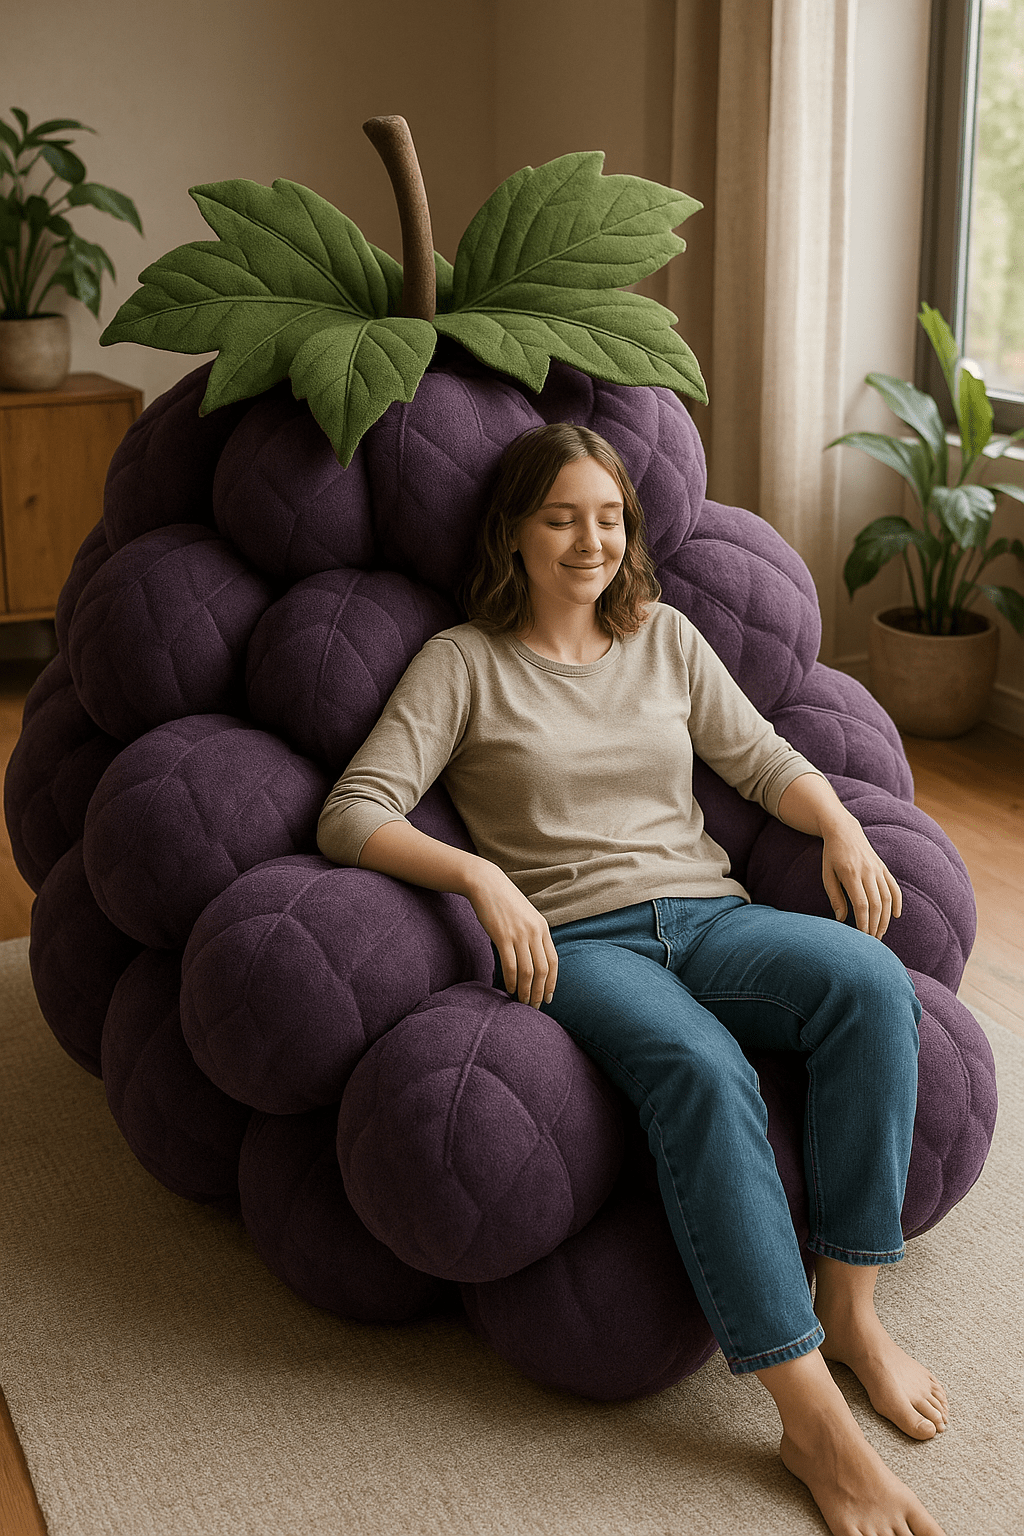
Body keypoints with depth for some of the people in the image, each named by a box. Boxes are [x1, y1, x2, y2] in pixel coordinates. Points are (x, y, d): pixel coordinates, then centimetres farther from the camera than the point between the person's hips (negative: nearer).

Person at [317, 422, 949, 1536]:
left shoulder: (664, 637, 18)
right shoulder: (463, 663, 4)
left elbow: (763, 760, 19)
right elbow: (350, 817, -6)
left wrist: (841, 827, -2)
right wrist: (480, 877, -22)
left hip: (706, 914, 4)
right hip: (573, 942, -4)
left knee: (869, 977, -28)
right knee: (704, 1068, -36)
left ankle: (848, 1307, -19)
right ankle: (811, 1417, -32)